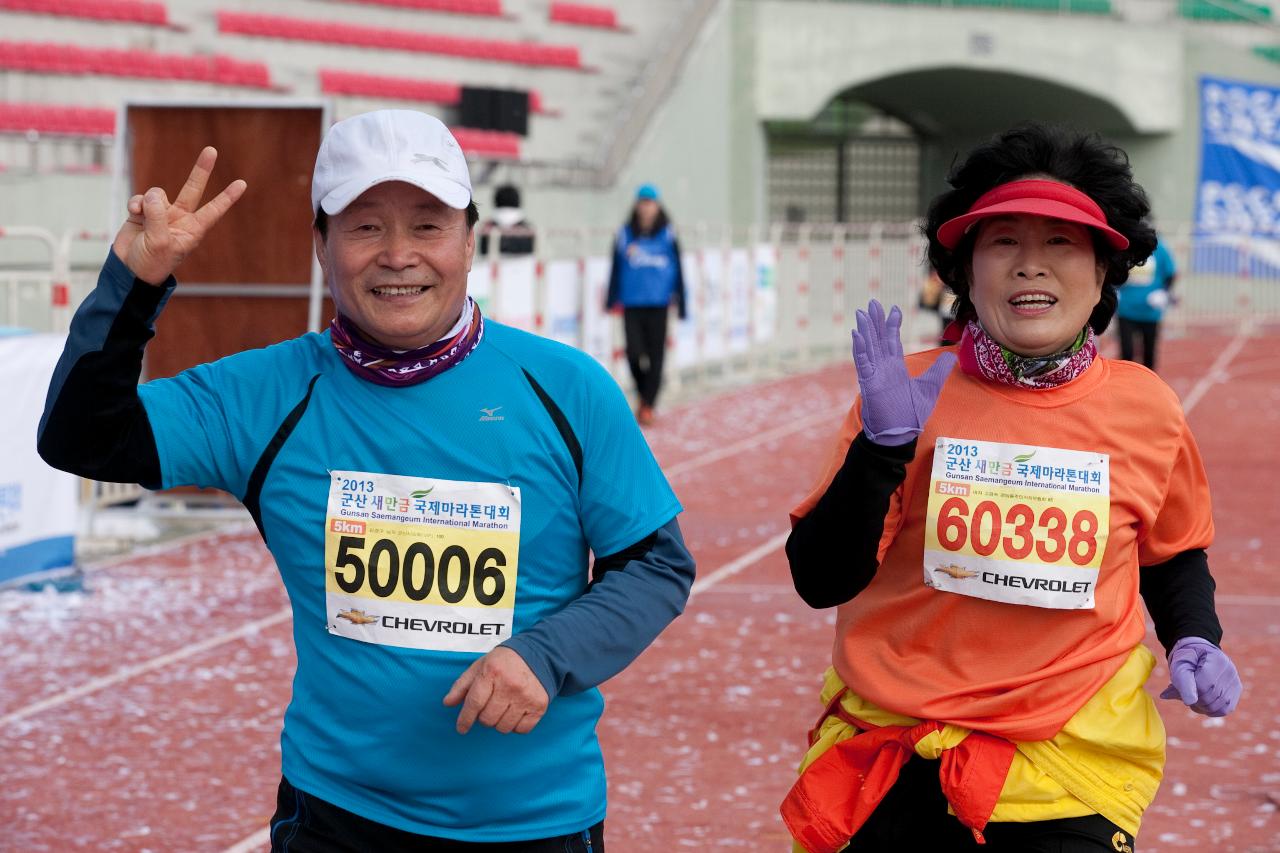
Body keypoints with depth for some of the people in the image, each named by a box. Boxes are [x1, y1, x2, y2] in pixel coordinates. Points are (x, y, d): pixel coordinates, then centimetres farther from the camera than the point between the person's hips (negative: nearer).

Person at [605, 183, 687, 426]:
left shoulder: (667, 235, 2)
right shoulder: (625, 235, 4)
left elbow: (678, 271, 5)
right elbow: (616, 269, 7)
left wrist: (681, 305, 3)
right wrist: (612, 301, 2)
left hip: (658, 304, -1)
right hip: (632, 304, 1)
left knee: (655, 355, -3)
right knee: (634, 353, -5)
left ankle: (648, 405, 5)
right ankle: (643, 394, 22)